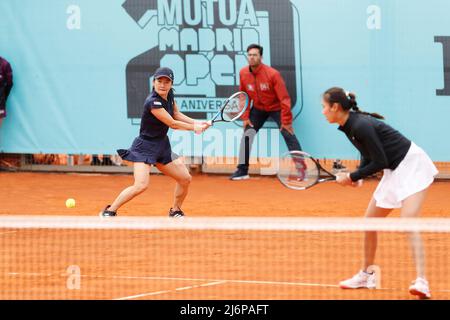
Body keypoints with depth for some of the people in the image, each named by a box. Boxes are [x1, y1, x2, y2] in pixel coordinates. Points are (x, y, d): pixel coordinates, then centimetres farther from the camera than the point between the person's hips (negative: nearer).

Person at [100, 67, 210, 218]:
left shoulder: (169, 95, -1)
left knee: (185, 179, 10)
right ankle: (109, 211, -10)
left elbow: (177, 114, 16)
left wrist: (197, 123, 2)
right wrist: (194, 128, -7)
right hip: (145, 147, -9)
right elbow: (172, 124, -20)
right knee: (141, 185, -24)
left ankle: (175, 211, 33)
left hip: (162, 146, 9)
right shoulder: (153, 102, -26)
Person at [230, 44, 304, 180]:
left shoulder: (272, 74, -26)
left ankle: (301, 168, -7)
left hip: (276, 108, -4)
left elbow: (284, 98, -23)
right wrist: (245, 117, -2)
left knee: (289, 135, -12)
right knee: (247, 134, -4)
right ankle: (242, 170, 4)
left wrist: (286, 121, -23)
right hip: (258, 109, 4)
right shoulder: (243, 73, -12)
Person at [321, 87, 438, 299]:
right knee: (369, 223, 12)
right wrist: (358, 176, -1)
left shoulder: (361, 126, -25)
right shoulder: (349, 126, 3)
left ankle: (421, 283, -29)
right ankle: (366, 276, 27)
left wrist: (352, 177, -13)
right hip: (394, 172, 10)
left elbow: (379, 162, -22)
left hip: (412, 165, -10)